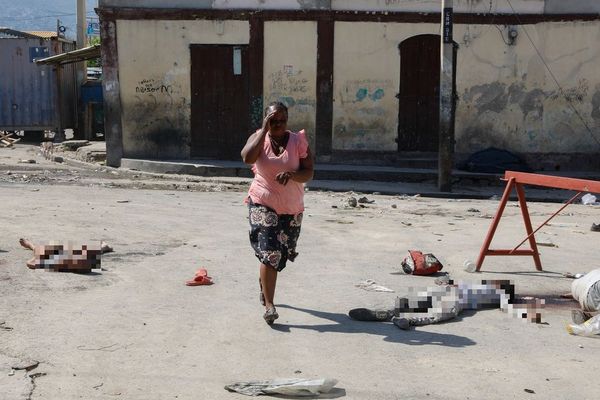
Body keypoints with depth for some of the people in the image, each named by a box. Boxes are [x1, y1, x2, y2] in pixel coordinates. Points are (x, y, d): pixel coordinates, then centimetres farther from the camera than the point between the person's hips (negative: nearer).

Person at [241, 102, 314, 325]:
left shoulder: (298, 141, -5)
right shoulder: (258, 138, -4)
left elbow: (308, 173, -7)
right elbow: (247, 158, -25)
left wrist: (291, 174, -28)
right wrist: (264, 130, -22)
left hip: (291, 208, 2)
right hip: (263, 205, -2)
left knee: (281, 253, 17)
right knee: (270, 252, -16)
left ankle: (264, 281, 48)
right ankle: (269, 305, -13)